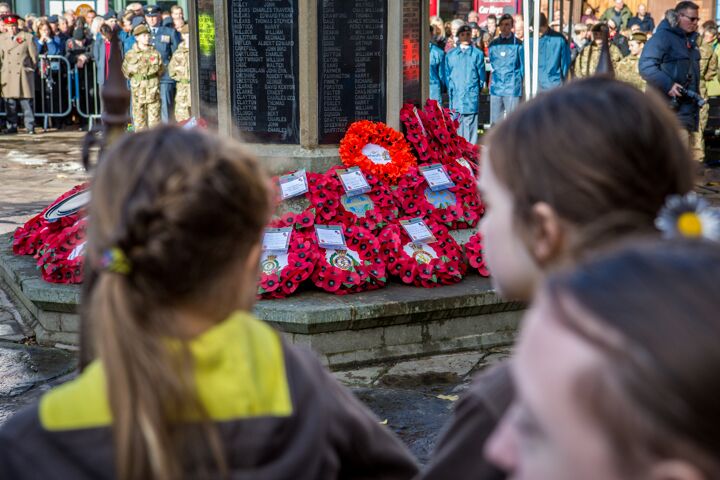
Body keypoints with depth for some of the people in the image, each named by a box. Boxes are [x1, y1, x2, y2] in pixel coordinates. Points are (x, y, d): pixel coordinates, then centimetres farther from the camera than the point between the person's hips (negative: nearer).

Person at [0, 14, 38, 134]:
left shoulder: (28, 37, 1)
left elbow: (34, 57, 6)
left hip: (23, 75, -2)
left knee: (26, 103, -3)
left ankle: (30, 127, 1)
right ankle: (11, 127, 10)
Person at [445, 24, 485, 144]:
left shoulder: (477, 54, 6)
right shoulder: (451, 54, 12)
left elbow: (481, 75, 9)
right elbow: (447, 74, 15)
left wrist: (477, 88, 6)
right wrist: (451, 89, 8)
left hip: (471, 95, -2)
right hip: (455, 96, 2)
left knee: (470, 123, -3)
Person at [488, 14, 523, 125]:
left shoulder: (518, 44, 0)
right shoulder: (493, 44, 12)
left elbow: (523, 67, 6)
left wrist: (519, 82, 4)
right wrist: (491, 82, 15)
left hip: (512, 89, -3)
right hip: (496, 88, 4)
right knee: (495, 121, 5)